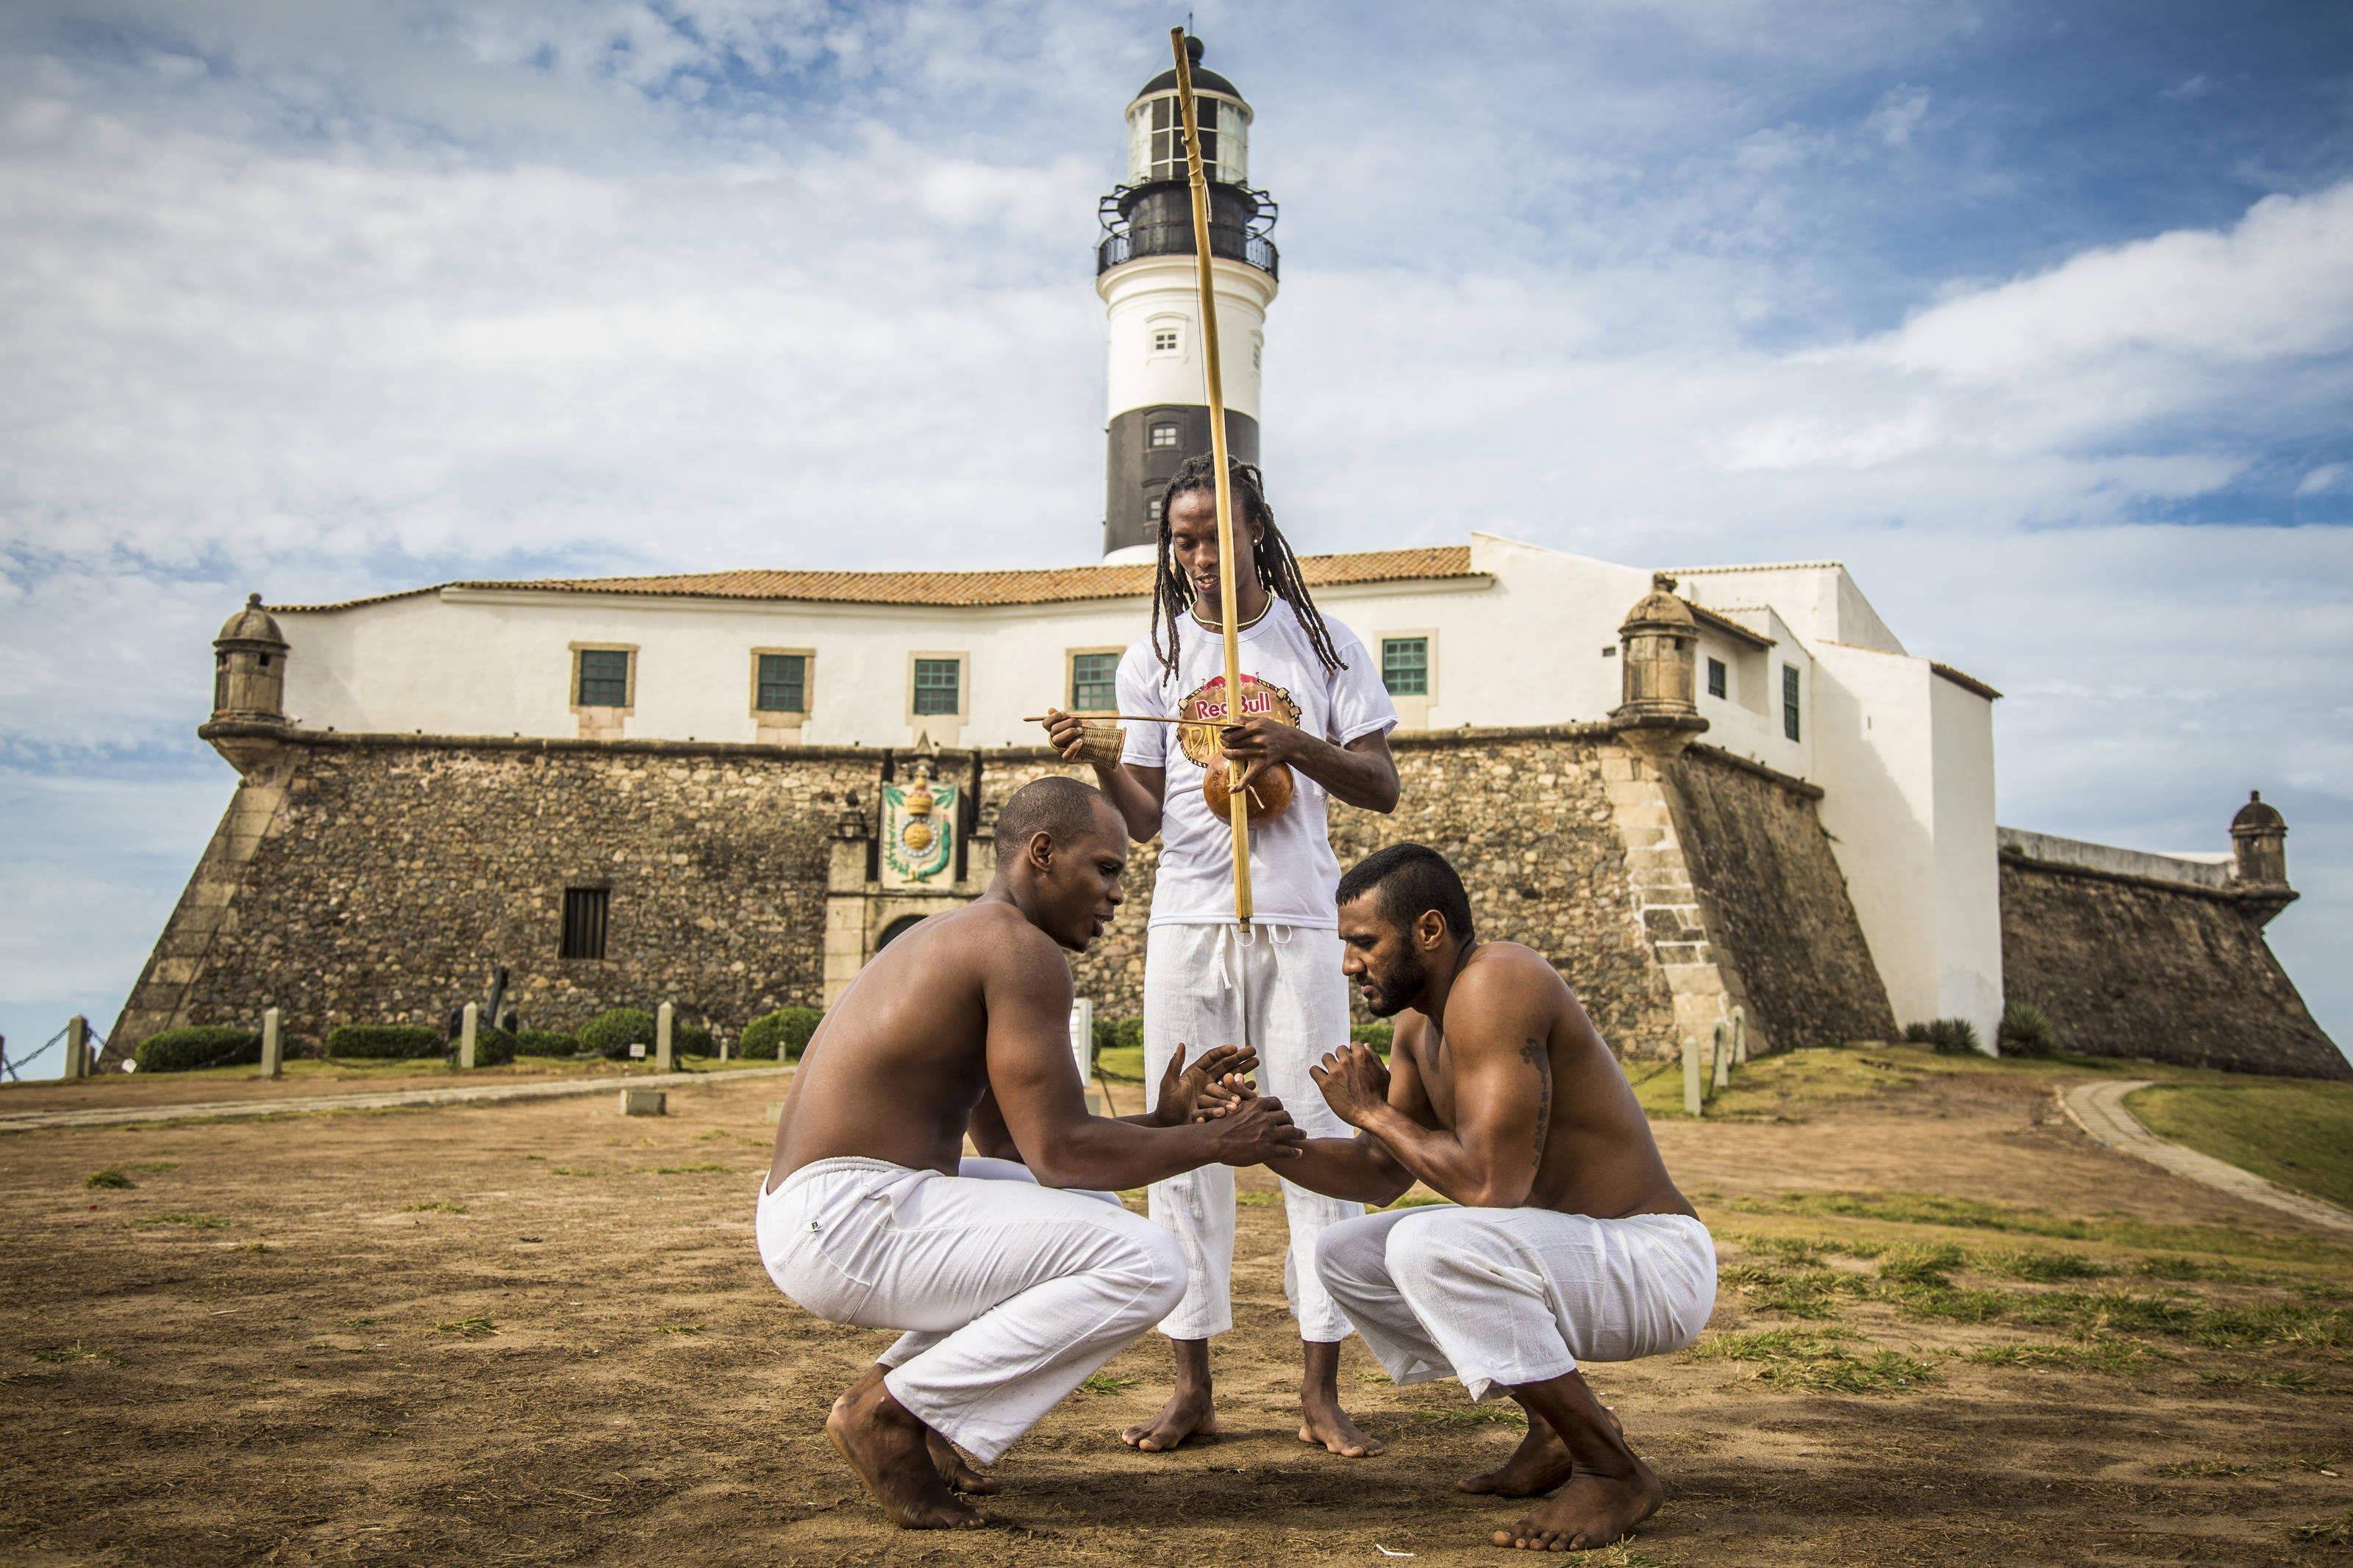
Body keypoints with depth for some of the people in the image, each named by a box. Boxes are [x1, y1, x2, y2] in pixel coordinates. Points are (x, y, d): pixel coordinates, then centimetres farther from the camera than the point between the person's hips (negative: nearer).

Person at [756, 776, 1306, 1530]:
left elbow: (1021, 1145, 20)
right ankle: (892, 1410, -7)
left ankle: (892, 1383, 12)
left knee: (1096, 1212, 25)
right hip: (850, 1219, -11)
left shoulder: (957, 939, 20)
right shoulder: (1021, 949, -12)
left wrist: (1164, 1121, 13)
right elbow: (1060, 1153, -16)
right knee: (1146, 1264, -15)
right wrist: (1215, 1142, -3)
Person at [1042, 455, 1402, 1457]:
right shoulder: (1153, 659, 9)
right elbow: (1146, 820, 4)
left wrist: (1294, 745, -16)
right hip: (1188, 924, 1)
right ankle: (1192, 1385, 10)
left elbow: (1382, 788, 1)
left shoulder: (1322, 644, 5)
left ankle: (1320, 1389, 5)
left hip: (1298, 924, -1)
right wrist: (1102, 762, -16)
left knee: (1319, 1140, -2)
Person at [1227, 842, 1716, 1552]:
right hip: (1569, 1250, 10)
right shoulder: (1420, 1020, 6)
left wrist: (1373, 1110, -16)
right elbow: (1382, 1174, 12)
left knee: (1428, 1247, -32)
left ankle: (1614, 1472, -12)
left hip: (1654, 1265, -10)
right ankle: (1555, 1428, 15)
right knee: (1346, 1255, 10)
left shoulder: (1492, 983, -23)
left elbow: (1492, 1184, -30)